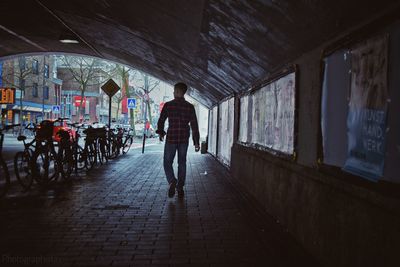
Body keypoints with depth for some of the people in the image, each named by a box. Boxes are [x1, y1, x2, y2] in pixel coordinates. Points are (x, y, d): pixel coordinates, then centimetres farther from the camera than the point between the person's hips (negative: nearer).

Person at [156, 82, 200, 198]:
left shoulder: (168, 105, -6)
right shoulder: (190, 107, -1)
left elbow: (161, 121, 0)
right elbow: (194, 125, -4)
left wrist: (160, 132, 19)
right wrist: (196, 142, 0)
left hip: (171, 138, -2)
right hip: (184, 139, 2)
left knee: (168, 162, 9)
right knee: (182, 163, 14)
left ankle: (172, 181, -16)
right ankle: (180, 188, 14)